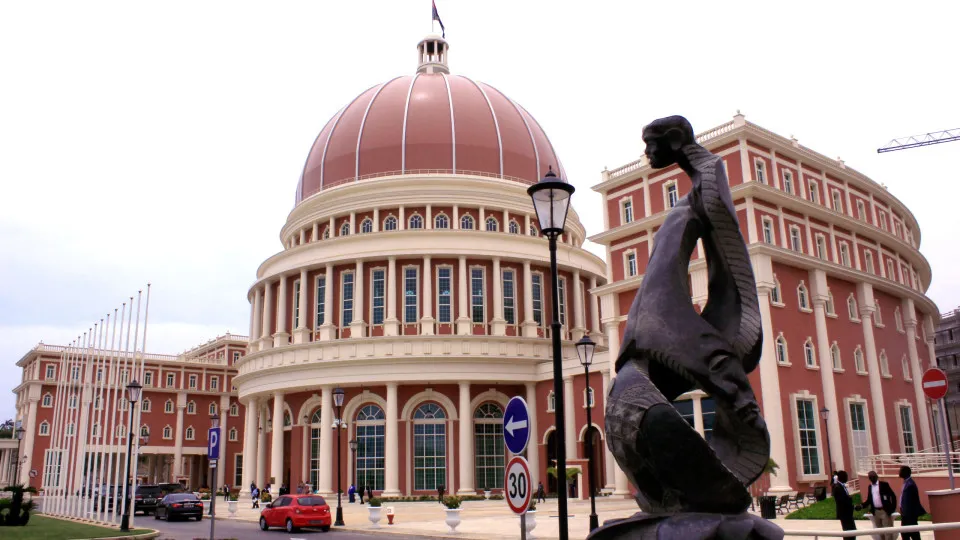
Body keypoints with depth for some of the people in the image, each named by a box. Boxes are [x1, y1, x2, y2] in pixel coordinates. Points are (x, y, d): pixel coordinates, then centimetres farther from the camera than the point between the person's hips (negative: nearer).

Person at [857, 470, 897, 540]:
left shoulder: (884, 484, -4)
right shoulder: (869, 487, 11)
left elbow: (893, 496, -5)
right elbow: (869, 500, 13)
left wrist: (893, 508, -11)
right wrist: (862, 506, -3)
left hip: (885, 511, -5)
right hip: (875, 512, 5)